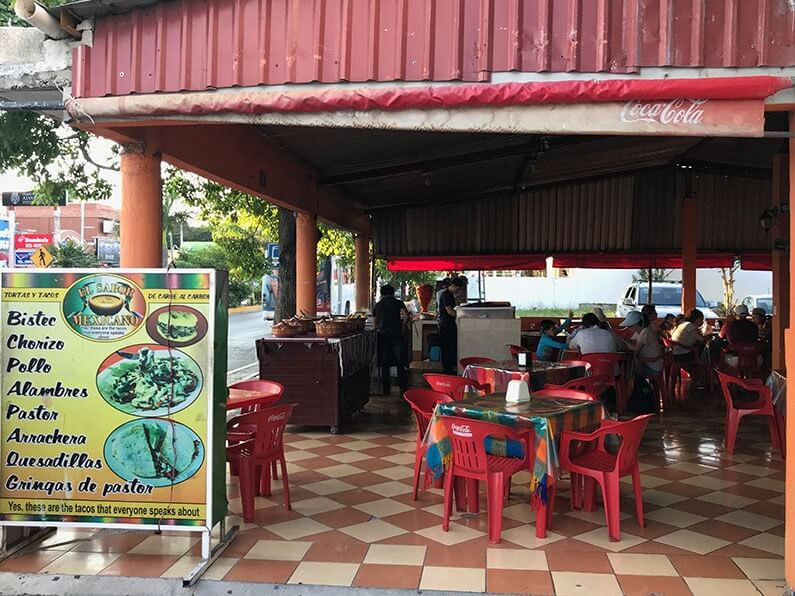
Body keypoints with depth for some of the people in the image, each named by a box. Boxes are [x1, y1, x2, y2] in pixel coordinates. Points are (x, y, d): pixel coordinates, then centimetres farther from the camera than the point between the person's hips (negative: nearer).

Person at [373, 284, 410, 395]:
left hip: (383, 336, 2)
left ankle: (386, 389, 10)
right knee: (400, 363, 3)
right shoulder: (397, 303, 3)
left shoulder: (377, 306, 12)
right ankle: (403, 388, 2)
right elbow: (407, 317, -11)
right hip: (397, 335, -2)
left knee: (385, 364, 8)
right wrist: (403, 328, 1)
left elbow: (376, 324, 16)